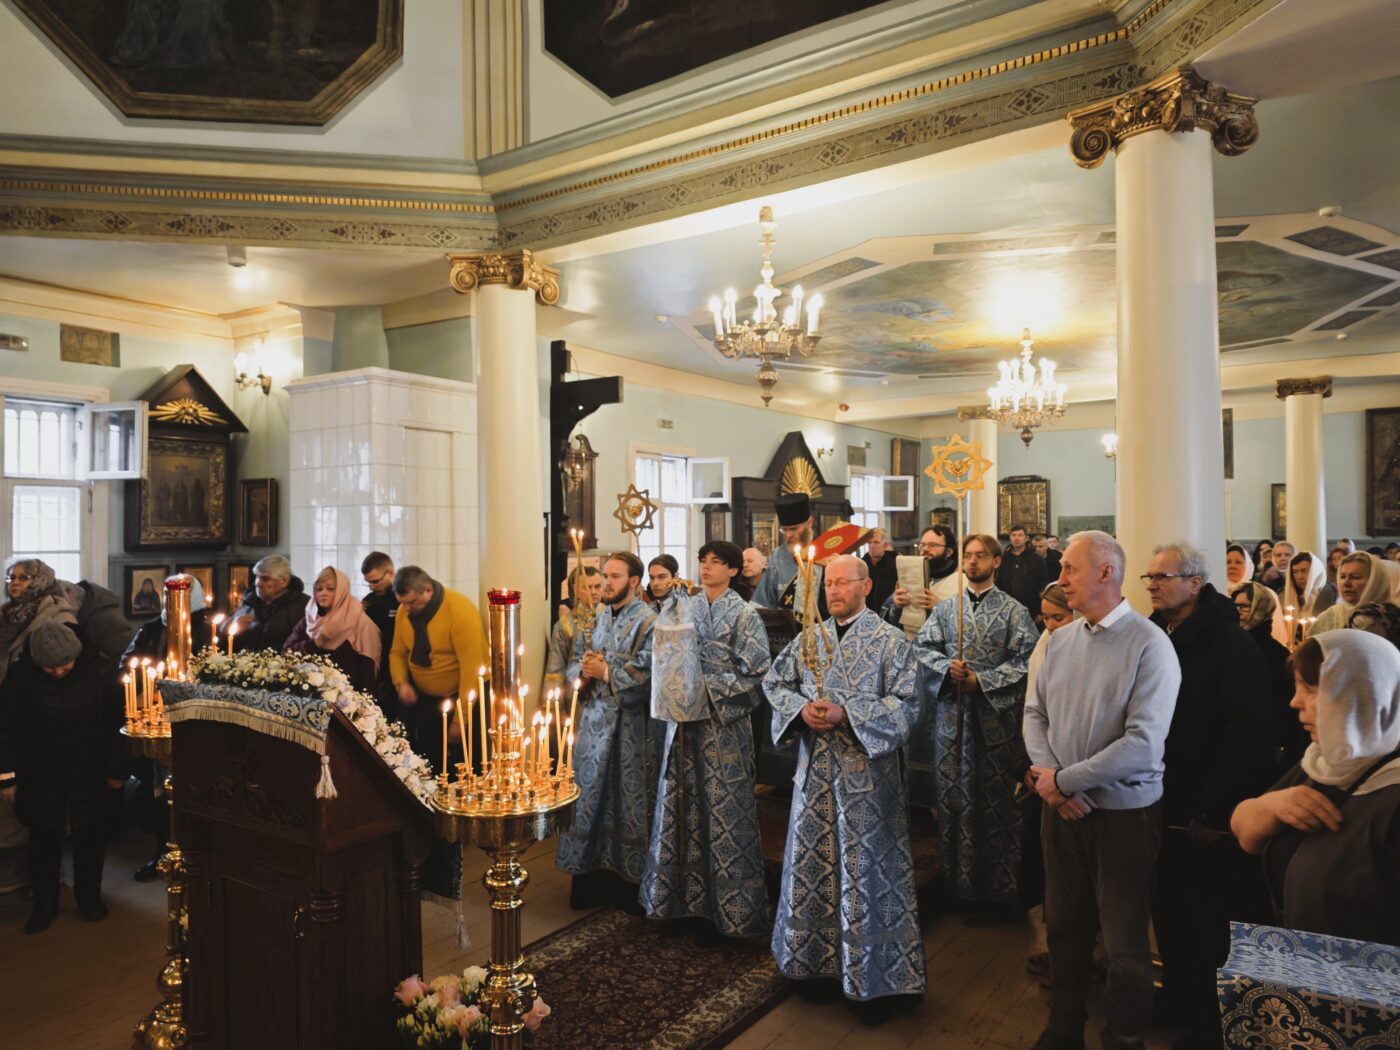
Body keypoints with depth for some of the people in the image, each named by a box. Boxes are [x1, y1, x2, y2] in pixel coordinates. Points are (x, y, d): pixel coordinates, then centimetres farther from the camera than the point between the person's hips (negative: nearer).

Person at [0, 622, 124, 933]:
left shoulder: (97, 671, -15)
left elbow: (115, 721, -6)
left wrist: (116, 768, -3)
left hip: (90, 772, 0)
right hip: (41, 774, 0)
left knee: (90, 834, 11)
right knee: (44, 837, 9)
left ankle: (89, 896, 30)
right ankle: (44, 903, 27)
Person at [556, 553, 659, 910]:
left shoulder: (648, 622, -9)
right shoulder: (596, 618, 11)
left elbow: (646, 676, -19)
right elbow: (573, 665, 14)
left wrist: (605, 672, -15)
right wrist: (583, 670, -8)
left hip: (630, 728, -6)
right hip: (593, 720, 6)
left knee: (627, 800, 3)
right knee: (590, 799, 11)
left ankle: (631, 883, 17)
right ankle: (593, 876, 25)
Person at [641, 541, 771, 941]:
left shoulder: (744, 615, -5)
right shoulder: (685, 608, 8)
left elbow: (754, 674, -10)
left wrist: (708, 686, -15)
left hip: (724, 725, -4)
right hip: (685, 720, 5)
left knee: (723, 812, 2)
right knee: (683, 807, 10)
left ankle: (726, 906, 15)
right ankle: (685, 894, 24)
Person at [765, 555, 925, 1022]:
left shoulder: (890, 640, -6)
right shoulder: (808, 638, 8)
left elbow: (905, 704, -12)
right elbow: (775, 683, 9)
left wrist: (846, 714, -22)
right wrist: (802, 709, -11)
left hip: (866, 774, -4)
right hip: (814, 772, 5)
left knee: (865, 873, 3)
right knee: (810, 866, 13)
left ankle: (873, 979, 17)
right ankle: (812, 956, 31)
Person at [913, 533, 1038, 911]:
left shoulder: (1013, 610, -1)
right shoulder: (946, 608, 9)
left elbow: (1026, 659, -7)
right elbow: (922, 647, 7)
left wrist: (983, 681, -14)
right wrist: (947, 668, -12)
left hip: (995, 715, -3)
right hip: (951, 713, 3)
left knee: (997, 798, 3)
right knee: (953, 795, 9)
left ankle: (1001, 884, 15)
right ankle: (957, 878, 22)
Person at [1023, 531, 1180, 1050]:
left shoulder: (1149, 644, -16)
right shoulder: (1060, 640, 3)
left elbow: (1143, 744, -21)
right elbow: (1035, 713, 7)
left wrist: (1062, 779, -16)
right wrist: (1046, 775, -10)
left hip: (1124, 812, -5)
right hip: (1061, 807, 5)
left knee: (1124, 940, 10)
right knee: (1064, 925, 19)